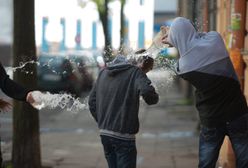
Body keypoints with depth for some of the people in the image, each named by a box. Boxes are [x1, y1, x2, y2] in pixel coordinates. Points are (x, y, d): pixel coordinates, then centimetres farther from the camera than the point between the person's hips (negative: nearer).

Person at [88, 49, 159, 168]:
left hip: (104, 133, 7)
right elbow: (147, 92, -27)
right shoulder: (136, 72, -8)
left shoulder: (104, 72, 14)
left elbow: (92, 101, 16)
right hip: (123, 135, -7)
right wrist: (153, 98, -6)